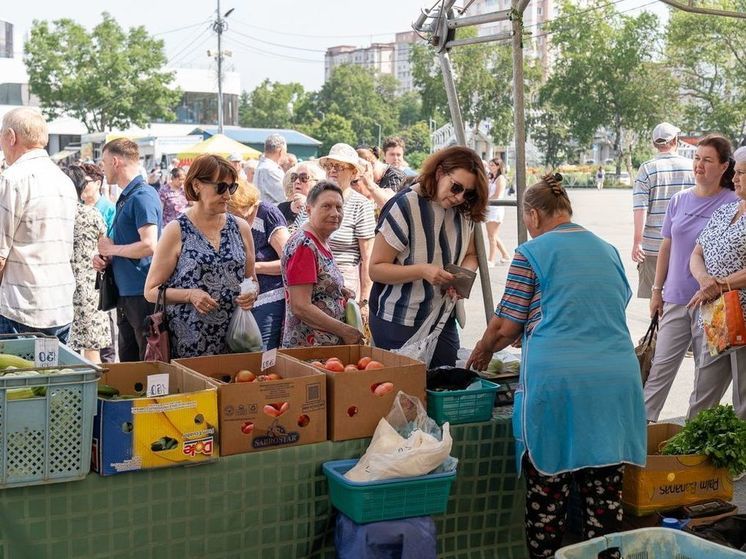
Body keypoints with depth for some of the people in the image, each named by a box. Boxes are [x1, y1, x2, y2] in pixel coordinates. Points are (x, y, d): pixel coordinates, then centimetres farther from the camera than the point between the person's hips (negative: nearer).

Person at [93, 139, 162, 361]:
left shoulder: (143, 196, -14)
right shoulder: (126, 197, 16)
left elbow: (149, 246, -24)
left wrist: (111, 248, -10)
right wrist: (105, 258, 6)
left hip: (142, 295, -10)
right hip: (126, 293, 10)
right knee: (127, 362, 16)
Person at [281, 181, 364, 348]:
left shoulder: (322, 242, 11)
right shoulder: (303, 245, -17)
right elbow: (300, 307, -22)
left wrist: (341, 291, 4)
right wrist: (345, 331, -17)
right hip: (308, 346, -9)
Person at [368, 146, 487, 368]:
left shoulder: (464, 211, 3)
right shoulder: (405, 206, -15)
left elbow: (470, 255, 15)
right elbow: (376, 269, -15)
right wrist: (423, 270, -28)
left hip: (443, 320, 6)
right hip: (397, 323, -6)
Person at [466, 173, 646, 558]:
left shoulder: (531, 254, 2)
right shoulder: (608, 251, 18)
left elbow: (506, 326, 3)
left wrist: (482, 352, 22)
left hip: (556, 377, -5)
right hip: (617, 376, 5)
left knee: (547, 486, 4)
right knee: (605, 488, 8)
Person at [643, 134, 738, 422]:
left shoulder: (732, 204, -7)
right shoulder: (679, 200, 7)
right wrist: (657, 290, 13)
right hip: (676, 298, 4)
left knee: (706, 371, 6)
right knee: (661, 365, 6)